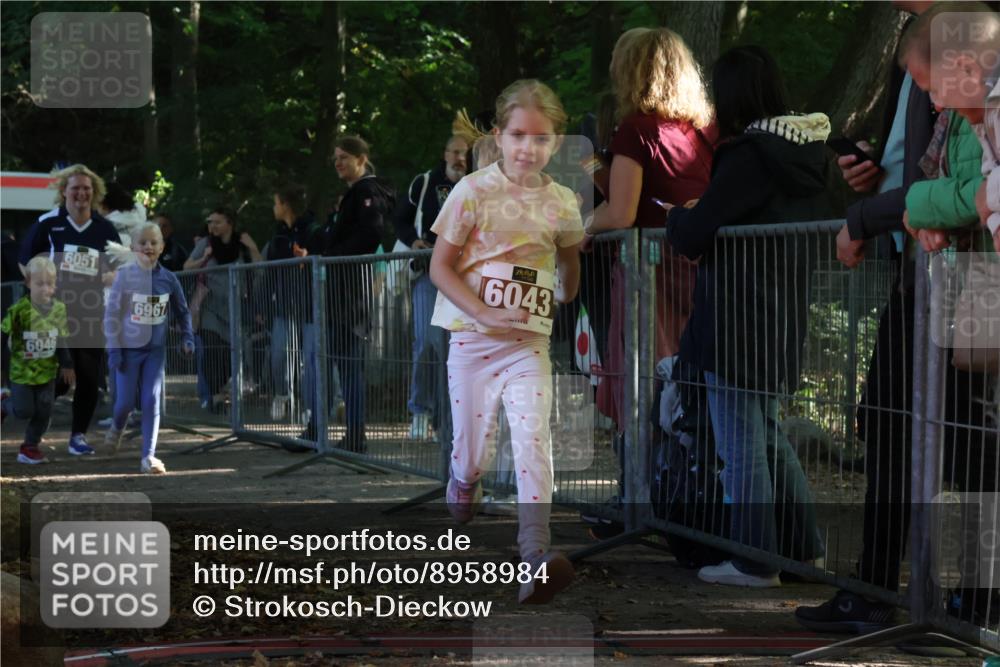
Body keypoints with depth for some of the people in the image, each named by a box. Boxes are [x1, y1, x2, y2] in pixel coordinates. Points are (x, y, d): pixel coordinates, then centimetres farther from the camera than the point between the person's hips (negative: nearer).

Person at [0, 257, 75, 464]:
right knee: (24, 410, 1)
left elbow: (62, 340, 10)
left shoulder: (59, 308, -2)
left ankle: (30, 447, 16)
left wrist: (66, 364, 13)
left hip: (47, 371, 4)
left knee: (43, 411, 2)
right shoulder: (19, 309, -18)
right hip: (22, 370, -4)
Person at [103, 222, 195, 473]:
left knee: (152, 401, -4)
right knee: (126, 401, 2)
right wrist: (114, 349, -11)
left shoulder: (169, 279, -3)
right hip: (129, 348, -2)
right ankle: (117, 427, 37)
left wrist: (187, 336, -3)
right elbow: (112, 313, -8)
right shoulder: (125, 275, -11)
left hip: (156, 349, 2)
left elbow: (182, 311, 11)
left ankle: (149, 456, -1)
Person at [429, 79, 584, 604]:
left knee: (533, 437, -18)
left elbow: (570, 264, 21)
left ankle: (536, 553, -26)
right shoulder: (474, 192, -7)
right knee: (473, 454, 7)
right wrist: (487, 313, -19)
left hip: (530, 343, 1)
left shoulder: (562, 203, 3)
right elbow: (439, 267, -8)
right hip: (472, 339, -1)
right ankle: (462, 487, 44)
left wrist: (566, 301, 1)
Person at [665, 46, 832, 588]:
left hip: (738, 325, -8)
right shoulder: (808, 152, 7)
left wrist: (676, 214, 7)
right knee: (768, 435, 21)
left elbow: (692, 237, -18)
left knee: (740, 445, 0)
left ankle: (754, 562, 5)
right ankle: (806, 546, 25)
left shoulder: (748, 156, -18)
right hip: (782, 319, 8)